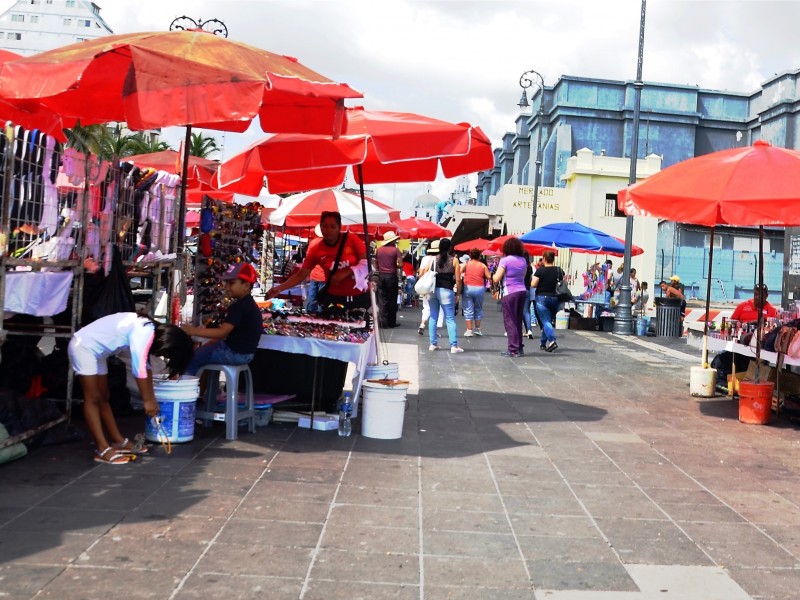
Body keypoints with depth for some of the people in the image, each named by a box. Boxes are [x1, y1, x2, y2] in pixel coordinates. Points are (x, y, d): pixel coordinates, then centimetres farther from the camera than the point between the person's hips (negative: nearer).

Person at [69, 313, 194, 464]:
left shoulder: (149, 331, 3)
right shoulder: (144, 333, -26)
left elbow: (145, 367, 10)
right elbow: (139, 370, -26)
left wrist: (152, 399, 11)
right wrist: (148, 400, -17)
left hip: (94, 350, 10)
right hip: (83, 348, -10)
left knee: (103, 398, 12)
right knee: (93, 399, -9)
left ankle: (118, 441, 18)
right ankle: (103, 450, -9)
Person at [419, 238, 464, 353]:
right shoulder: (454, 260, -1)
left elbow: (423, 275, 3)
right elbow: (458, 280, -4)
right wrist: (458, 293, 6)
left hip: (433, 290, 3)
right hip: (446, 291, -3)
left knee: (433, 317, 12)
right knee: (450, 319, 1)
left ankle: (433, 344, 14)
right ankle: (454, 345, -2)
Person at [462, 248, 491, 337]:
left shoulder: (466, 263, 2)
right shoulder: (483, 265, 3)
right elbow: (489, 276, -1)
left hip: (468, 288, -1)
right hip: (480, 288, 1)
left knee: (468, 310, 3)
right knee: (478, 309, 16)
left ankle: (469, 330, 1)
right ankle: (477, 329, 20)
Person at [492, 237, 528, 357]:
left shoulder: (505, 260, -9)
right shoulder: (523, 260, 10)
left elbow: (496, 279, -11)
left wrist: (493, 275, 9)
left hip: (510, 293, -6)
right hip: (522, 291, 6)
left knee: (510, 321, -1)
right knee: (518, 321, 14)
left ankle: (513, 350, -3)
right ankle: (519, 348, 18)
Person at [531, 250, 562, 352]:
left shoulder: (540, 270, -10)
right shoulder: (559, 271, 3)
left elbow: (533, 285, -10)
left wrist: (533, 278, 7)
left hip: (542, 298, -5)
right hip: (555, 298, 5)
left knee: (545, 321, -5)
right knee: (549, 321, 16)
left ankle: (552, 340, -25)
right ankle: (543, 343, 25)